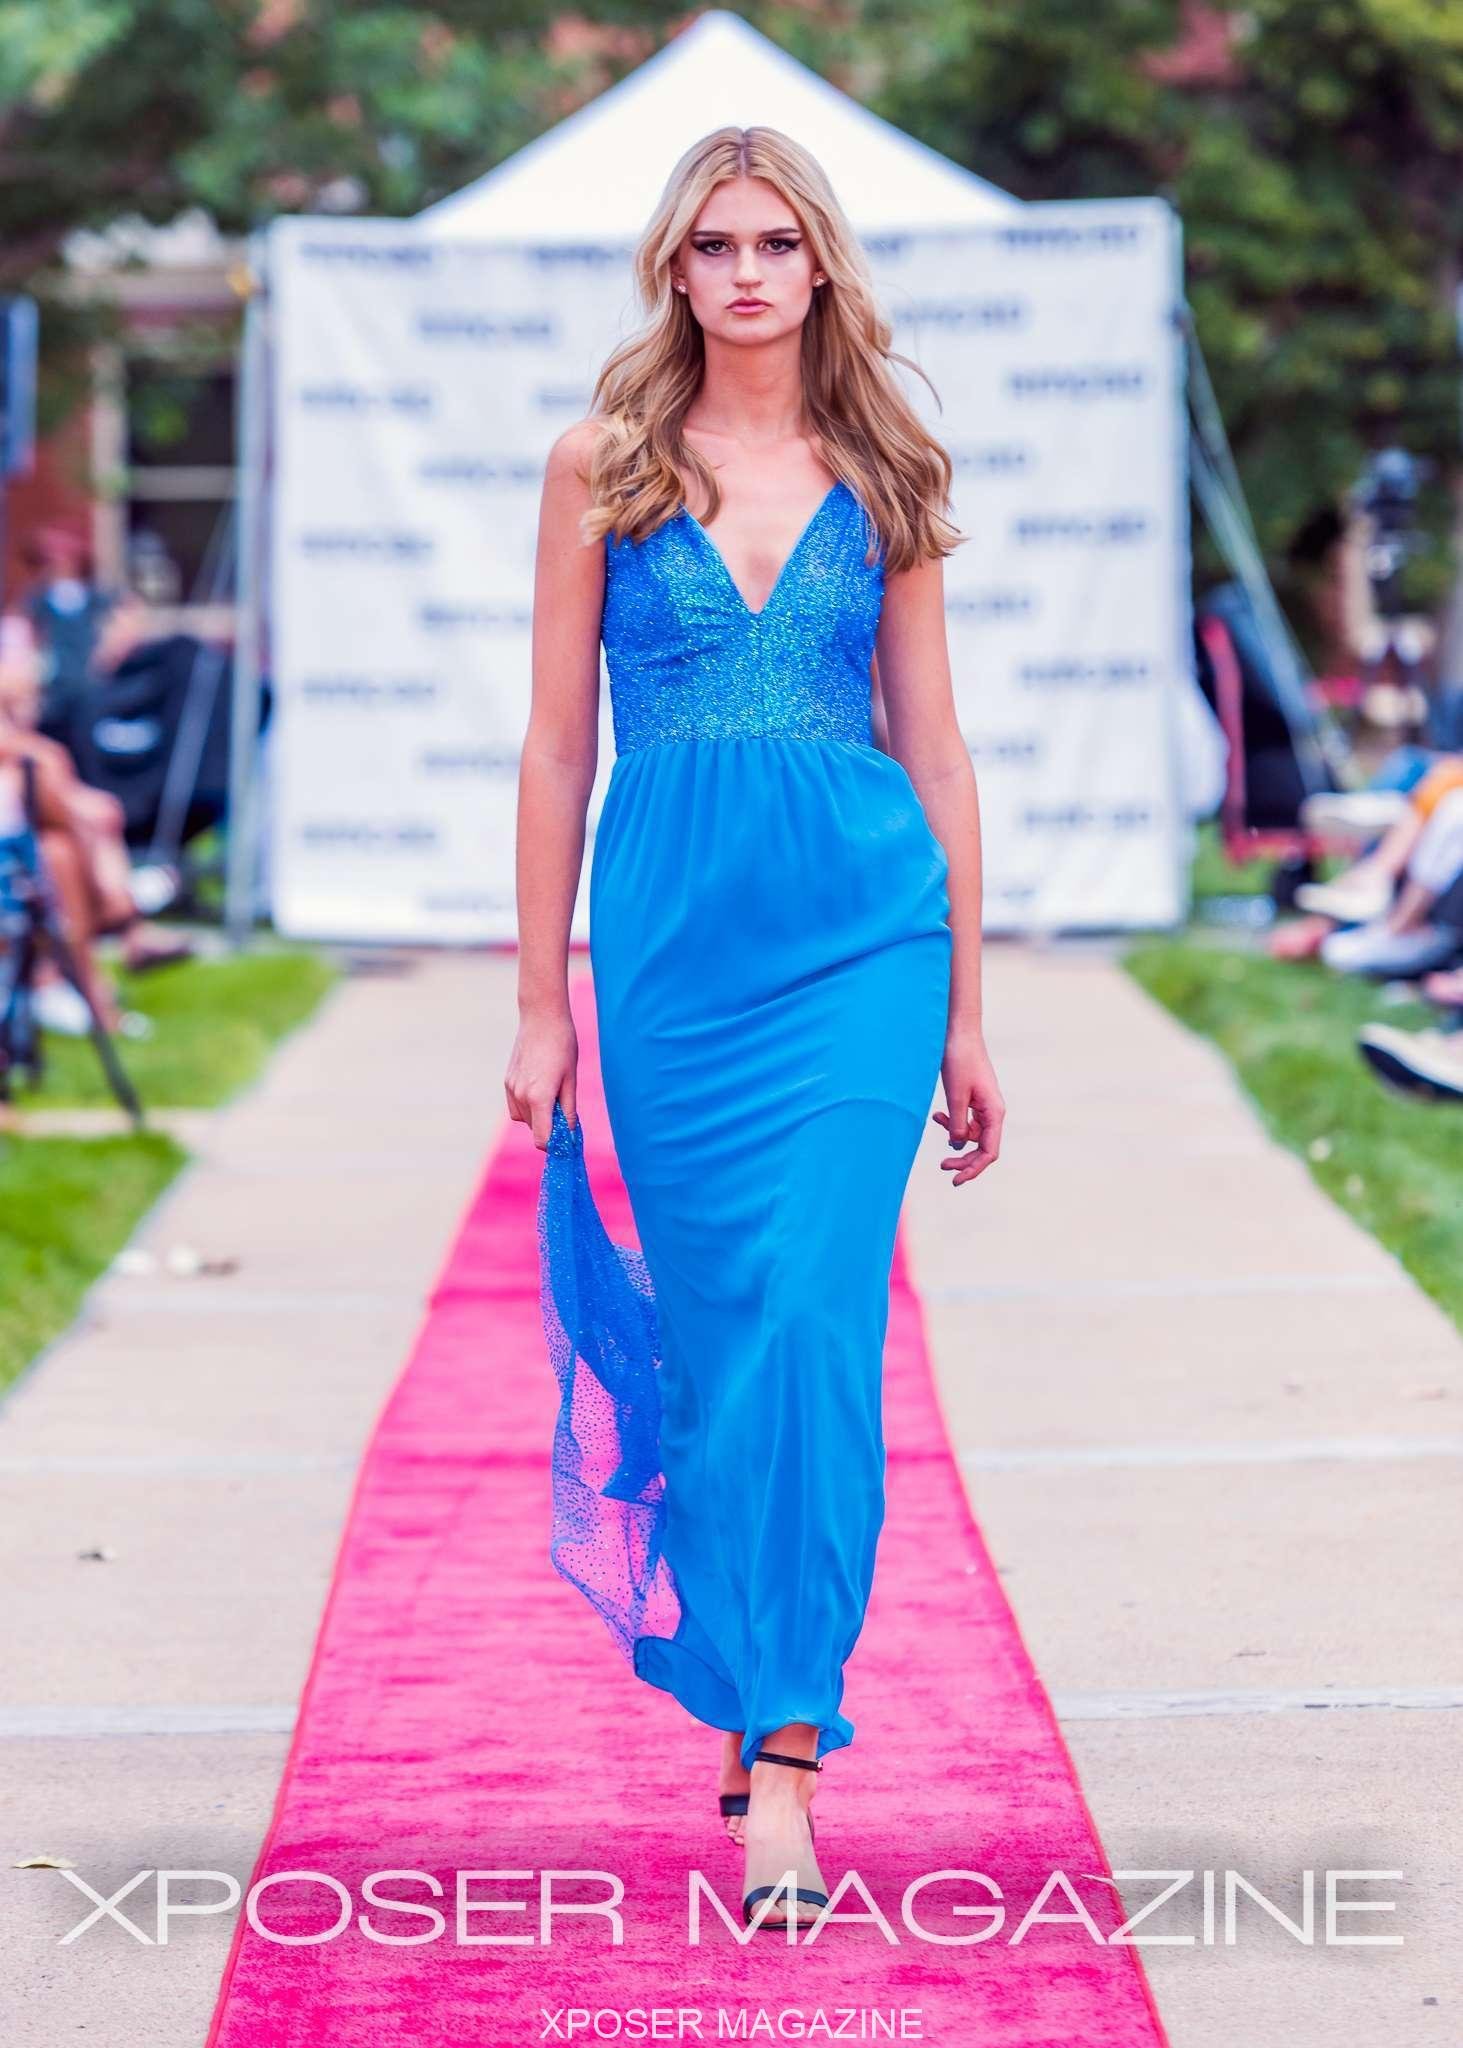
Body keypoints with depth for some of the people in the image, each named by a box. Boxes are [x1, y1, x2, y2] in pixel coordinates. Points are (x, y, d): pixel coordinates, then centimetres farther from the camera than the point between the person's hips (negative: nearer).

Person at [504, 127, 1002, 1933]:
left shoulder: (881, 478, 8)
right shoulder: (601, 465, 6)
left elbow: (933, 743, 10)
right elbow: (558, 747, 7)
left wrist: (965, 1010, 8)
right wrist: (541, 1004, 4)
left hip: (859, 929, 0)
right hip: (672, 936, 1)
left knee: (813, 1327, -11)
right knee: (713, 1336, 5)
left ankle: (780, 1753, -10)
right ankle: (747, 1692, 22)